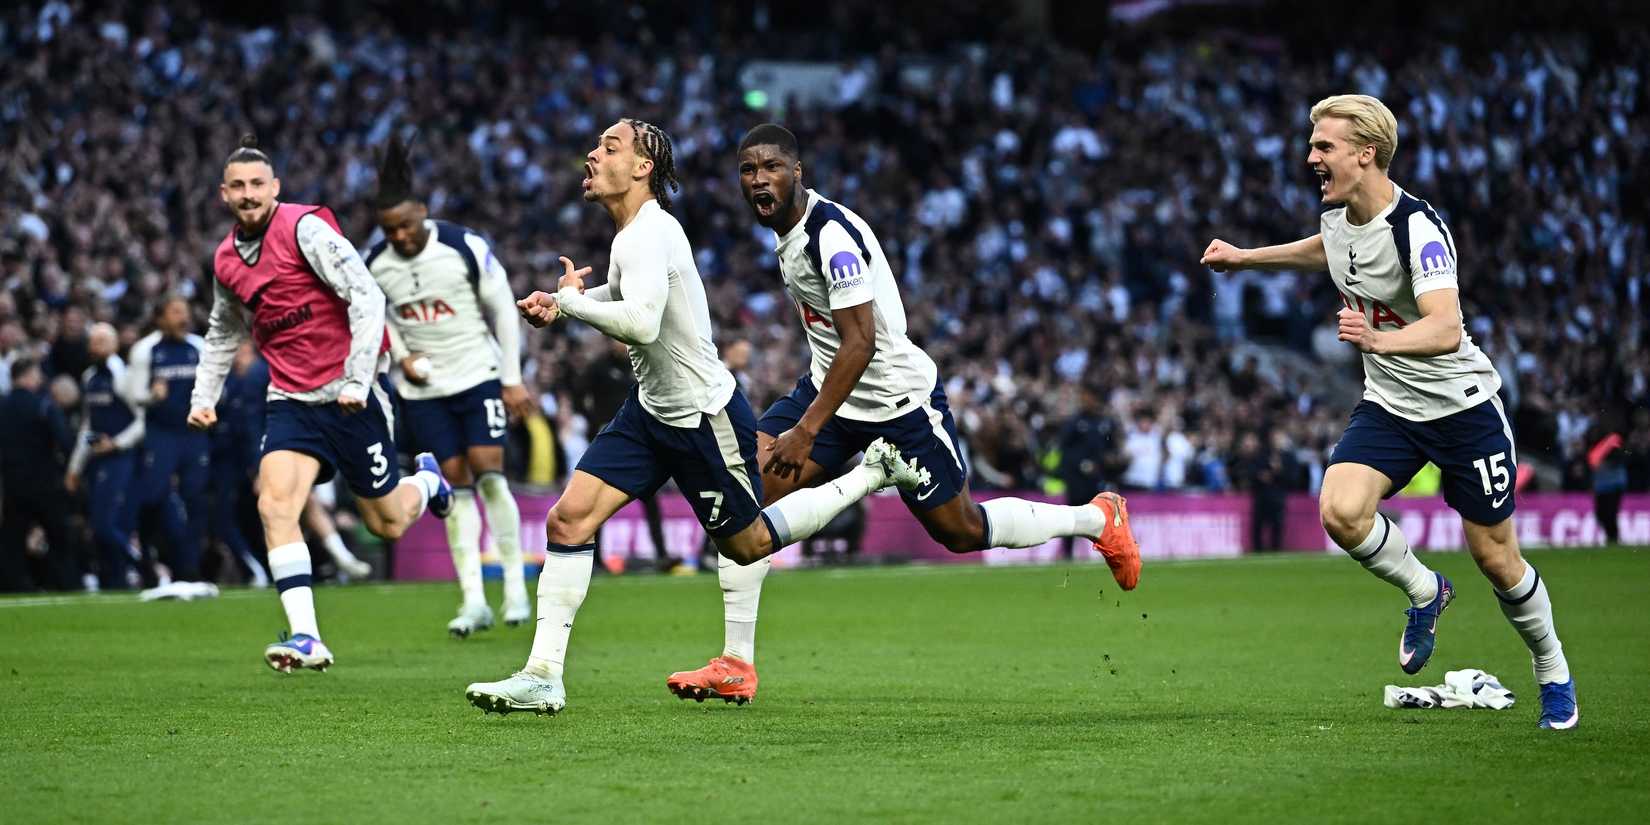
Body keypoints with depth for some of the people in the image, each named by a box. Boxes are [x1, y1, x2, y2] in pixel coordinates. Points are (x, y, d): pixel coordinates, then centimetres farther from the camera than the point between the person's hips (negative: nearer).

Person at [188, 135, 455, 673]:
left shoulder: (304, 228, -14)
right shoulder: (226, 261, 7)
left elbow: (367, 297, -19)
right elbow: (223, 333, 27)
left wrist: (358, 379, -25)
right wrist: (203, 397, 18)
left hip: (350, 394, -5)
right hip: (290, 402, 5)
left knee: (388, 524, 6)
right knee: (274, 504, -20)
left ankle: (426, 481, 43)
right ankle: (306, 638, -22)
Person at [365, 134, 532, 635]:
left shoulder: (465, 248, -13)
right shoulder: (375, 266, -5)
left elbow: (504, 311, -5)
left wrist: (513, 380, -4)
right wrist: (401, 356, -6)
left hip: (479, 375, -2)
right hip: (423, 388, 2)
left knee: (489, 474, -11)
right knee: (456, 485, 0)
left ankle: (515, 587, 0)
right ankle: (474, 601, 1)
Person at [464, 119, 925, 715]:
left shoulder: (648, 235, -25)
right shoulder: (632, 232, 6)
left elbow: (640, 323, -41)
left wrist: (569, 299, -24)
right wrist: (557, 304, 10)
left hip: (705, 415, -9)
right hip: (652, 411, 9)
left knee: (748, 543, 10)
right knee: (568, 519, -5)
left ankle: (874, 472, 27)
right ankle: (543, 676, -5)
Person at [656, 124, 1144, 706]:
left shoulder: (832, 235, -26)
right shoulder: (788, 228, 3)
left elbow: (860, 341, -30)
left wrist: (806, 431, -32)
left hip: (898, 401, -8)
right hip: (832, 390, 8)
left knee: (961, 532, 5)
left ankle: (1098, 519, 30)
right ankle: (736, 666, -7)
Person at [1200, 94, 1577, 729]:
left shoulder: (1418, 228, -26)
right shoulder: (1338, 217, -2)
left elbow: (1445, 329, -40)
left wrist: (1379, 340, -58)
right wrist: (1244, 257, 29)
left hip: (1461, 407, -6)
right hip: (1390, 406, 6)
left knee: (1497, 559, 2)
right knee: (1340, 511, -21)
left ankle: (1553, 674, 27)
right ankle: (1424, 593, 7)